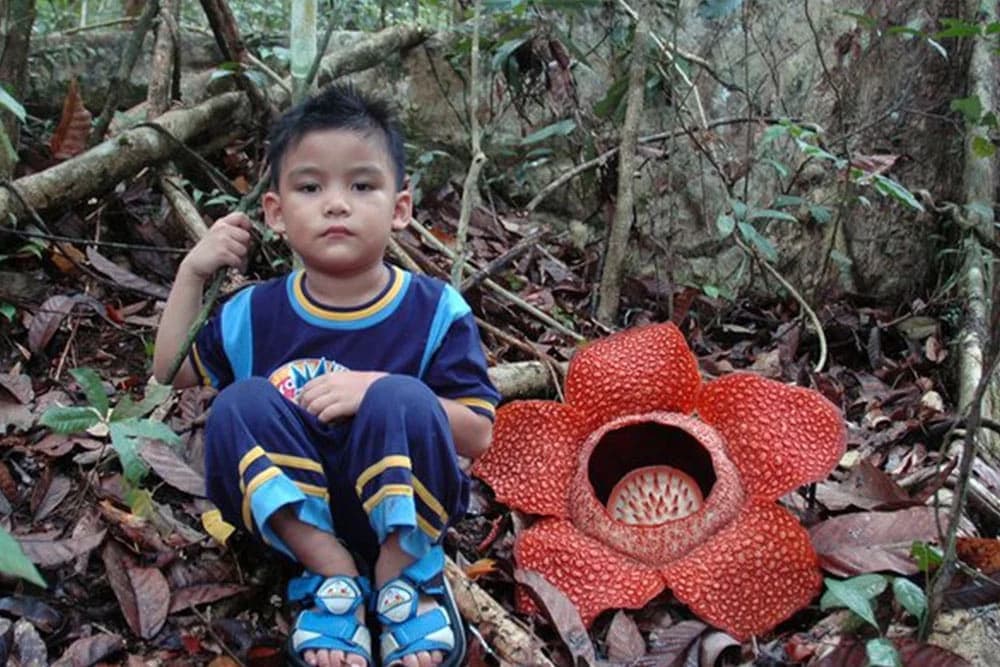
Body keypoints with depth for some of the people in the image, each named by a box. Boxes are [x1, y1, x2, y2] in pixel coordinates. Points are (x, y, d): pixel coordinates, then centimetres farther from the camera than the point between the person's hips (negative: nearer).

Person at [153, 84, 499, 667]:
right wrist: (192, 273, 1)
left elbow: (478, 434, -11)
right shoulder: (256, 313, 1)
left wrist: (381, 391, -25)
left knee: (402, 400, -31)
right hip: (294, 510, 3)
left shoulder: (436, 311, -8)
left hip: (401, 508, -3)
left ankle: (404, 572, -12)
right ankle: (332, 573, -18)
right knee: (241, 404, -23)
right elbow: (173, 372, 14)